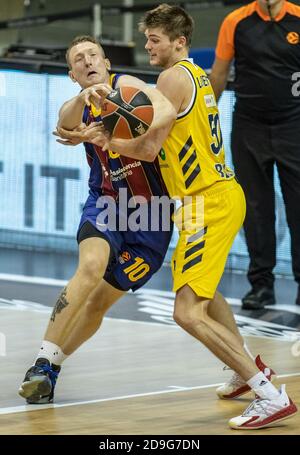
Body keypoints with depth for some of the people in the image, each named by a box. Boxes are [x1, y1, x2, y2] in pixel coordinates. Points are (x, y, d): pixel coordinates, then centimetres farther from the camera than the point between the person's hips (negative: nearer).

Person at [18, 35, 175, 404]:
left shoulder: (126, 85, -10)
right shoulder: (78, 107, 1)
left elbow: (166, 110, -31)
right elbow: (65, 123, -25)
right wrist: (84, 98, -49)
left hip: (149, 213, -1)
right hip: (106, 204, 1)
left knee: (100, 301, 3)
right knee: (91, 266, -28)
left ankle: (53, 364, 22)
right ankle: (43, 363, -25)